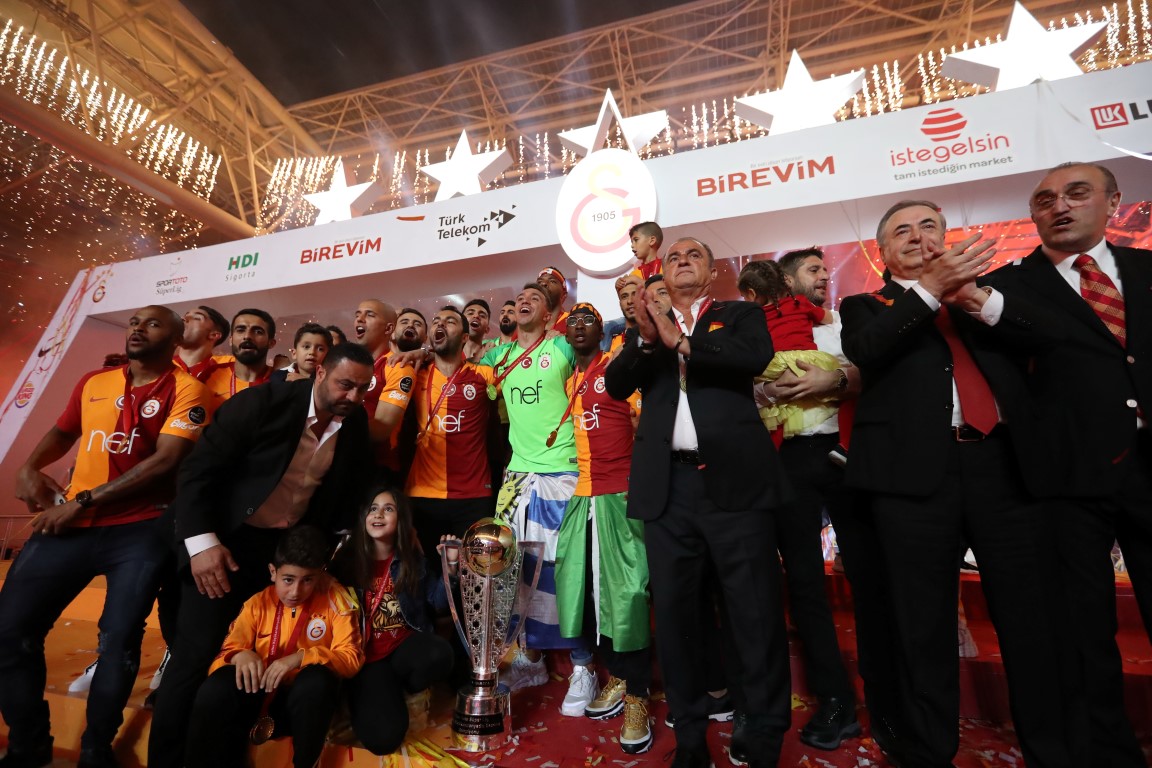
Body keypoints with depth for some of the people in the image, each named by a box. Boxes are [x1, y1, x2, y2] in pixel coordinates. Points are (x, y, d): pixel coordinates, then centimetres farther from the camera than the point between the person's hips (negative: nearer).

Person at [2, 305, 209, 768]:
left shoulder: (185, 389, -6)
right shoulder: (93, 382, 12)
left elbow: (166, 460, -14)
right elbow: (61, 432, 26)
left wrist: (83, 501, -13)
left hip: (139, 532, -5)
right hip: (68, 525, 5)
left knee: (119, 641, 2)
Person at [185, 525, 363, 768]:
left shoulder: (335, 601, -7)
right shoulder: (258, 604, 1)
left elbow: (351, 657, -12)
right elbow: (224, 655, -2)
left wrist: (299, 658, -27)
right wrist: (241, 655, -26)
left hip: (308, 701, -1)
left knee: (318, 678, -36)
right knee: (217, 687, -29)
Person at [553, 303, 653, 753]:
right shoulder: (567, 382, 16)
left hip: (620, 492, -6)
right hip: (580, 495, 6)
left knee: (625, 590, -4)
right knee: (586, 587, 9)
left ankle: (636, 697, 12)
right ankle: (617, 678, 28)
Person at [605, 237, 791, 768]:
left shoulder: (740, 315, 12)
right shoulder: (647, 325, 18)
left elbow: (757, 357, -10)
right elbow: (616, 384, 4)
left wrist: (680, 341, -10)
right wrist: (646, 340, -12)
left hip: (733, 478, -2)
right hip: (668, 485, 3)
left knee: (755, 609, 5)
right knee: (673, 608, 9)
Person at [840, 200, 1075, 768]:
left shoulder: (984, 287, 21)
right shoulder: (866, 306, 12)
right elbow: (864, 351, -9)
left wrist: (979, 301, -7)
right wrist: (930, 289, -16)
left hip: (1004, 463, 3)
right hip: (918, 468, -2)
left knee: (1032, 617, 8)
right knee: (925, 626, 5)